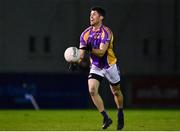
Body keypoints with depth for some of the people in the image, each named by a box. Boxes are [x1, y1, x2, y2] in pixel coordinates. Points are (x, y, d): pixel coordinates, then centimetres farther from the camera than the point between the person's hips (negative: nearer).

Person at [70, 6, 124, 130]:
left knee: (116, 92, 12)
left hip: (110, 65, -4)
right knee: (92, 90, -17)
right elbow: (81, 53, -3)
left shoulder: (106, 32, -20)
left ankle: (120, 116, 36)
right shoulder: (86, 33, -4)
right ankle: (106, 118, -8)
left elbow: (101, 52, -29)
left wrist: (90, 49, -43)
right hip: (95, 66, 4)